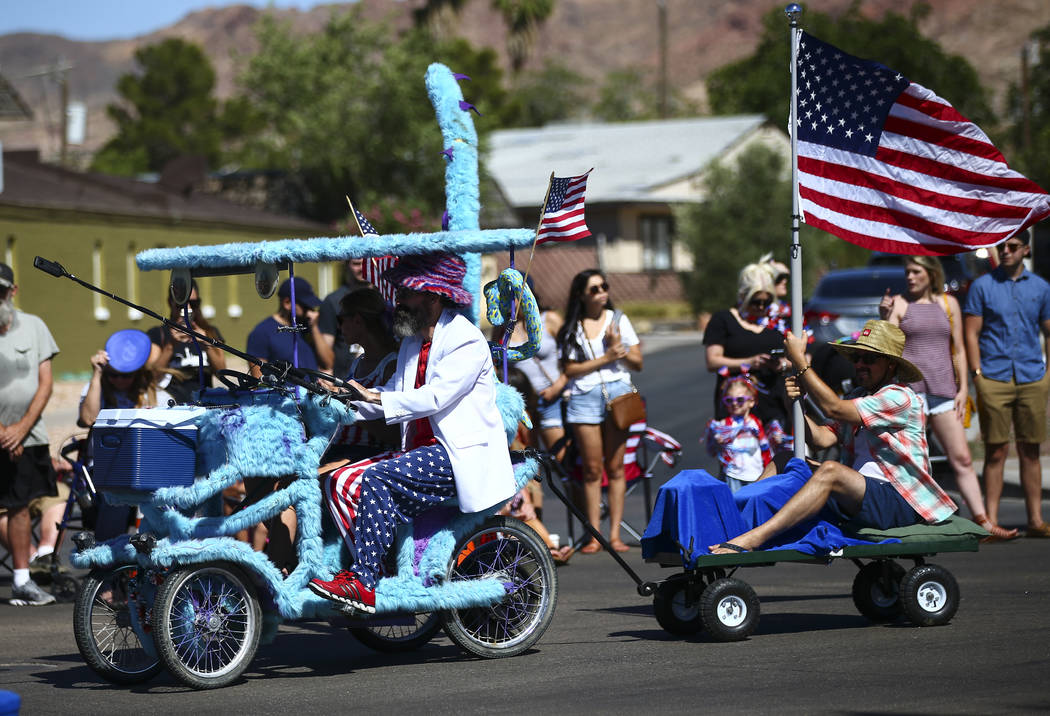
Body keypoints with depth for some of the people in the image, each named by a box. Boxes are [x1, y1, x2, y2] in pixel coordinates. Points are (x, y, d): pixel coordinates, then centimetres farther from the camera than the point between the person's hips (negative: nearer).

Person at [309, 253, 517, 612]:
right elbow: (396, 395, 12)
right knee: (340, 481, -8)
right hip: (420, 447, 9)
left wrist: (377, 399, -25)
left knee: (377, 478, -27)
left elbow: (436, 397, -22)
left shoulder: (466, 341, -11)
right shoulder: (412, 342, 18)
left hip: (462, 455, -9)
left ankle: (364, 584, -24)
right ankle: (364, 568, -8)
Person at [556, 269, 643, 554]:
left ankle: (615, 534, 1)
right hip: (584, 397, -1)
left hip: (617, 392, 1)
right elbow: (570, 369, -3)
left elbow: (637, 363, 10)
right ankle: (594, 535, 1)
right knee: (592, 469, -2)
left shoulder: (619, 320, 11)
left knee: (615, 467, 0)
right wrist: (605, 359, -8)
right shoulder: (571, 329, 7)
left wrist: (618, 349, -8)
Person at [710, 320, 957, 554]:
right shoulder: (856, 396, 18)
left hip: (899, 502, -9)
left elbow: (833, 408, -18)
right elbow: (821, 438, 5)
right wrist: (795, 402, -8)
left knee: (830, 471, -30)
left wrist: (798, 360, -15)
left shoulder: (901, 398, -9)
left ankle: (751, 539, -40)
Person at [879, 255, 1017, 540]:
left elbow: (958, 349, 14)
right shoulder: (899, 304, 4)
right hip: (909, 386, -3)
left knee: (962, 459, 0)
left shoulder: (948, 303, 13)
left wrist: (963, 388, 6)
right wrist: (885, 318, -20)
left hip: (943, 388, 3)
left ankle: (983, 522, 1)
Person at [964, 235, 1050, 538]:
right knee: (996, 451, -3)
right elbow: (971, 333, 2)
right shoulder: (982, 286, 4)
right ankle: (991, 521, 0)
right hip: (994, 377, -2)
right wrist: (977, 374, -7)